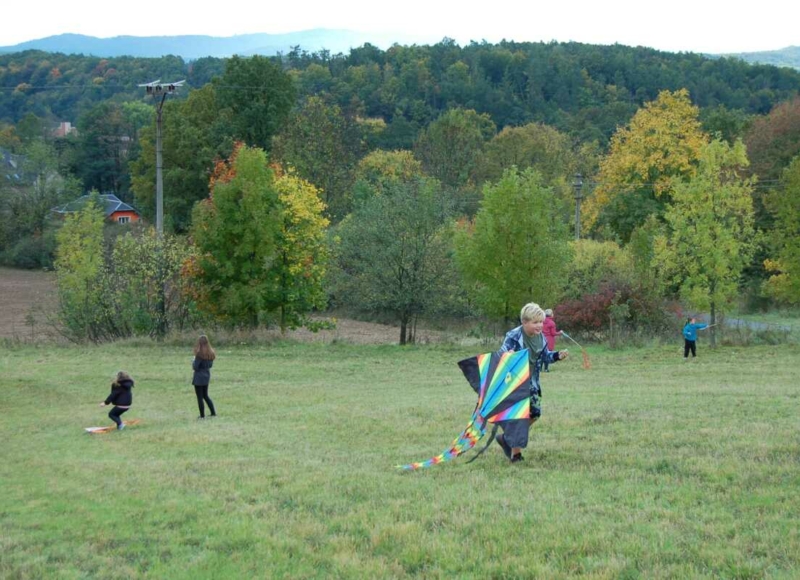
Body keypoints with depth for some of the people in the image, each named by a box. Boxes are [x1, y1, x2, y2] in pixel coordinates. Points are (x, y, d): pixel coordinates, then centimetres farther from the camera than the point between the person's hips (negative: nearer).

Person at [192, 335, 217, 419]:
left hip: (199, 377, -7)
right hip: (207, 376, 7)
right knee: (205, 395, 21)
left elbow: (195, 367, -18)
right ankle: (213, 412, 18)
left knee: (200, 397, 4)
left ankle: (202, 415, 8)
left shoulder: (199, 354, -20)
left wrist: (193, 362, 0)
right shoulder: (211, 353, 2)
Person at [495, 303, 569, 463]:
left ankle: (506, 437, 27)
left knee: (534, 413, 10)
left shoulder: (540, 337, 3)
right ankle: (515, 453, 6)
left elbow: (545, 355, 17)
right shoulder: (513, 337, -18)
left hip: (531, 382, 8)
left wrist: (557, 355, -1)